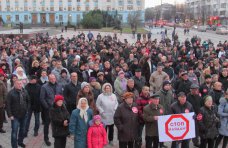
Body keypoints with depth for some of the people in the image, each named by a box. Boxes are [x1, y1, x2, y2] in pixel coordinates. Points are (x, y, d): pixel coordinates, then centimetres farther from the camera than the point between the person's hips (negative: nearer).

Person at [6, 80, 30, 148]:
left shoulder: (25, 92, 0)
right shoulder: (11, 93, -13)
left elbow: (28, 101, 13)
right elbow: (8, 105, -13)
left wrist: (27, 109, 6)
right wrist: (10, 115, -15)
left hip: (24, 115, 5)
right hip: (15, 116, -5)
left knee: (22, 129, 19)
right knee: (14, 131, -3)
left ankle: (20, 141, 40)